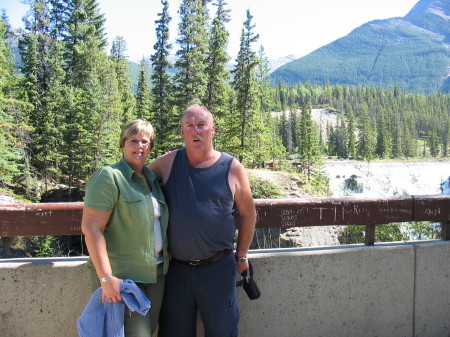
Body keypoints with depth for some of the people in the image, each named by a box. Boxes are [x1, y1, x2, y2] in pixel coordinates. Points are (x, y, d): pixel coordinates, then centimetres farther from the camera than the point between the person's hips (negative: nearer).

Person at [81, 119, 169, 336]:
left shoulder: (151, 179, 13)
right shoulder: (109, 177, -11)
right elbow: (90, 228, -17)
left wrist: (164, 262, 12)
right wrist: (106, 278, -22)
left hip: (156, 275, 8)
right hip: (123, 277, -7)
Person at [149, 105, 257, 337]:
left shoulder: (232, 168, -4)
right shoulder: (167, 163, -1)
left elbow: (248, 215, 6)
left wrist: (241, 256, 9)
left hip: (218, 268, -1)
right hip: (176, 269, 2)